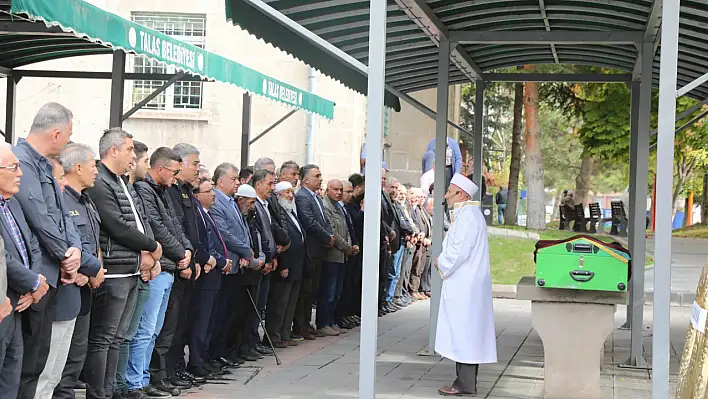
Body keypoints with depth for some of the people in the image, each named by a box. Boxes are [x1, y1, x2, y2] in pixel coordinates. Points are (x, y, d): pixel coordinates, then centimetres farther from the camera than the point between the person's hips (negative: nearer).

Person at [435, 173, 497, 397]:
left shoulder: (468, 215, -16)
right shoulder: (466, 214, 16)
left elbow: (460, 250, -22)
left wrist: (441, 262, -7)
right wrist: (444, 260, 8)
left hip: (465, 286, -10)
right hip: (465, 284, 10)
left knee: (463, 331, -7)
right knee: (466, 333, 11)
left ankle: (465, 385, -4)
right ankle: (466, 382, 16)